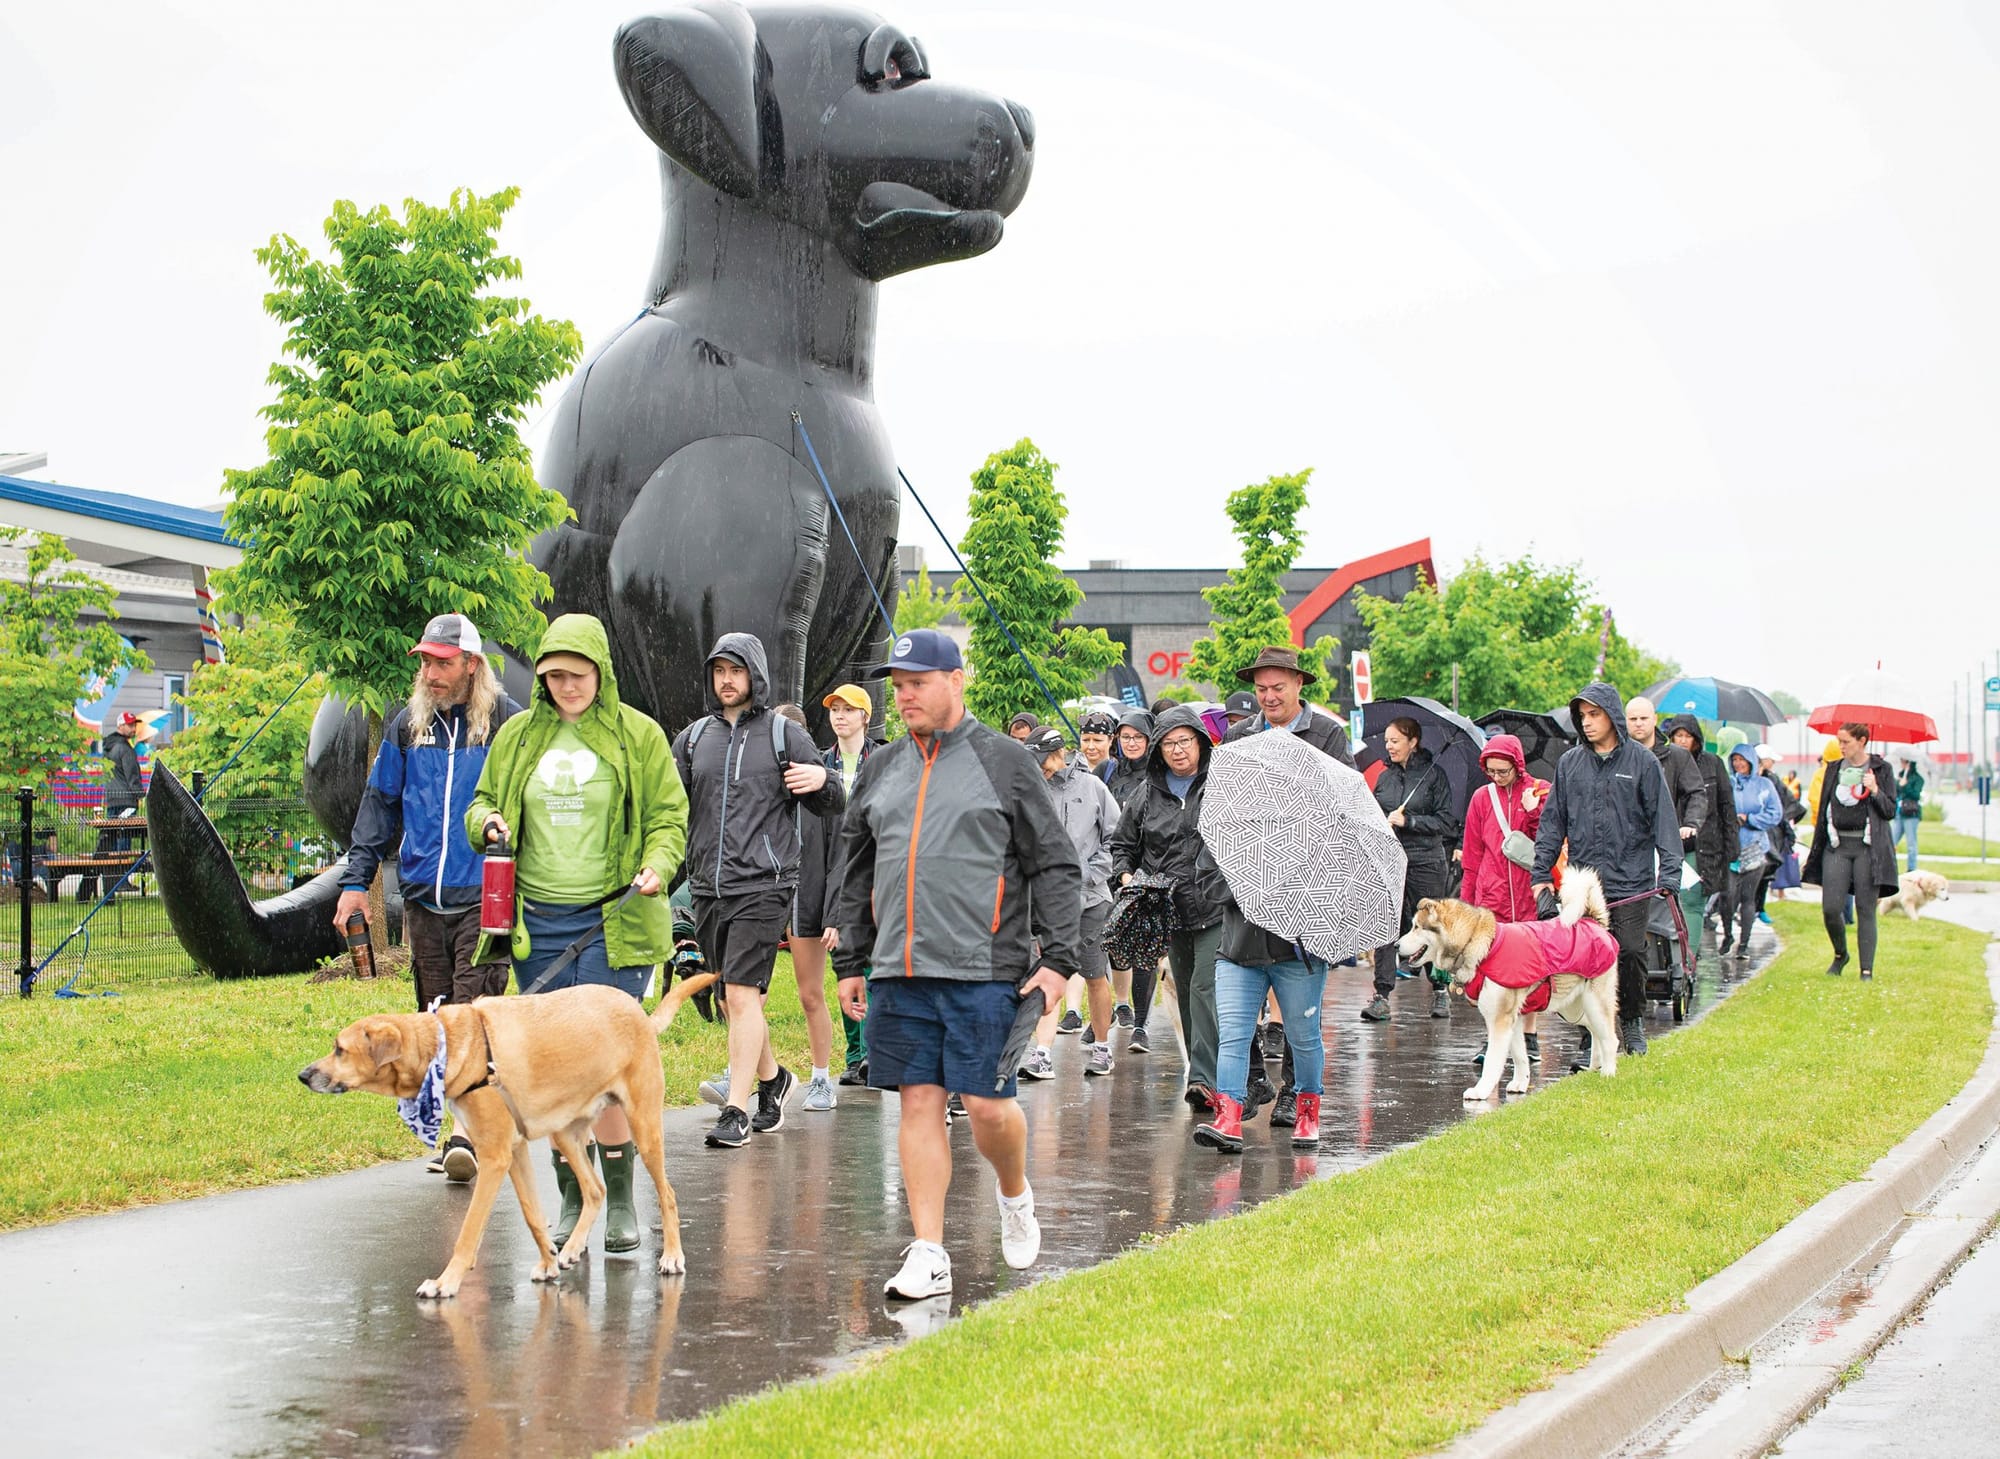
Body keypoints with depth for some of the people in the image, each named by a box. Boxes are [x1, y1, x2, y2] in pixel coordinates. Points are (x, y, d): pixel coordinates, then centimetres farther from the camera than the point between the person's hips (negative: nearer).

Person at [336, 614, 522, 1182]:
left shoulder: (506, 722, -2)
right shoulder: (407, 724, 11)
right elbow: (379, 803, 18)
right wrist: (356, 880, 13)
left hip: (484, 896, -5)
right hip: (423, 897, 5)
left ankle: (468, 1136, -15)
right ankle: (449, 1125, 19)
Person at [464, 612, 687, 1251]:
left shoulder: (638, 735, 2)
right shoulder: (517, 736, 11)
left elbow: (668, 816, 5)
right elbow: (481, 804, 21)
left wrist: (657, 865, -14)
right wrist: (486, 822, -3)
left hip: (611, 921, -3)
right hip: (537, 921, 4)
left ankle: (621, 1200, 5)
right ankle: (572, 1202, 16)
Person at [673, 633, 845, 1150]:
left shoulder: (784, 734, 3)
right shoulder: (693, 738, 14)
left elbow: (831, 807, 5)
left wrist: (823, 781, -16)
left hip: (763, 885, -5)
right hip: (708, 887, 5)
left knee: (742, 994, -13)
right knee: (732, 997, 13)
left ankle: (737, 1111, -10)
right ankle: (772, 1078, 34)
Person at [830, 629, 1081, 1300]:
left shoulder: (1003, 761, 1)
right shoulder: (880, 769, 14)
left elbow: (1055, 866, 1)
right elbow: (856, 872, 20)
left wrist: (1058, 957, -6)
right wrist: (850, 962, 16)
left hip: (983, 972, -4)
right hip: (898, 973, 4)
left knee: (988, 1106, -4)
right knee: (919, 1103, 2)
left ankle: (1015, 1194, 28)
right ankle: (928, 1255, 7)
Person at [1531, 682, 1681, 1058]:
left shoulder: (1642, 761, 1)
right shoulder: (1569, 762, 9)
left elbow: (1663, 818, 0)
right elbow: (1552, 821, 12)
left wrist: (1669, 872, -8)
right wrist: (1542, 872, 6)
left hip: (1631, 881, -2)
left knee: (1630, 951, -6)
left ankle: (1632, 1020, 19)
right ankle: (1592, 1042, 5)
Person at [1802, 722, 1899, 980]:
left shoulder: (1881, 769, 3)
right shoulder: (1834, 769, 13)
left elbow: (1890, 812, 1)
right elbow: (1824, 810, 16)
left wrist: (1875, 791, -17)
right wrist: (1816, 849, 14)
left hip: (1868, 846, -3)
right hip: (1837, 845, 3)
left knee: (1865, 909, -3)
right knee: (1830, 908, -5)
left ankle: (1867, 969, 3)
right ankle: (1840, 955, 21)